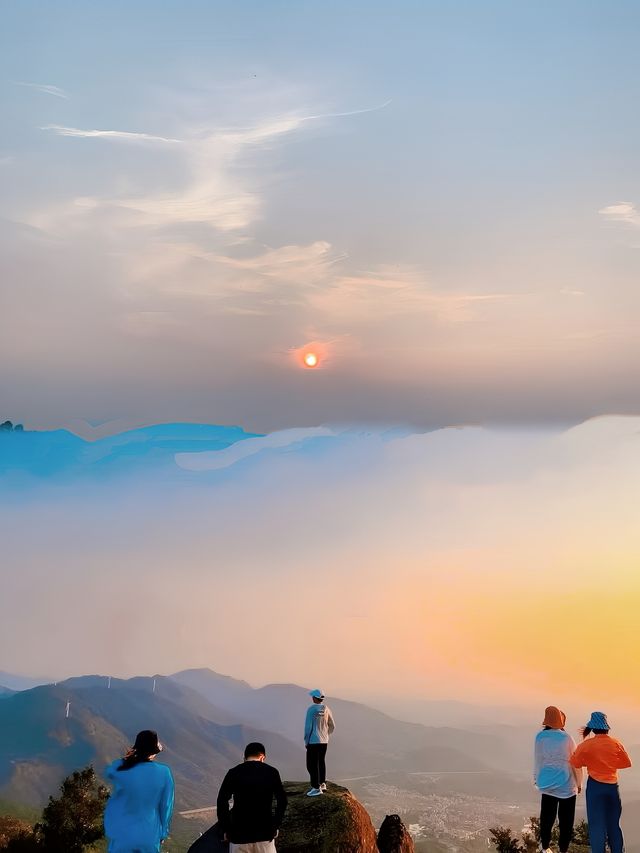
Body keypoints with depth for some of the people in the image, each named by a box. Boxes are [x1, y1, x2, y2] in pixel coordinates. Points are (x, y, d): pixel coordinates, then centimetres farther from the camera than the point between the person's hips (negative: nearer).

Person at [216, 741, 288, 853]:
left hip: (239, 832, 0)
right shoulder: (272, 772, 3)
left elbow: (222, 801, -7)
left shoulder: (234, 773, 1)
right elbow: (282, 800, -1)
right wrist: (276, 826, 5)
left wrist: (225, 829, -1)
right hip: (265, 832, 0)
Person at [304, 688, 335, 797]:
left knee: (312, 765, -1)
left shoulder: (311, 709, -14)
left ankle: (316, 788, -2)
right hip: (324, 741, 7)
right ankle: (322, 784, 29)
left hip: (313, 741, -7)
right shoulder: (326, 710, 3)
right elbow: (332, 726, 11)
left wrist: (306, 741, -4)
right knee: (321, 762, 19)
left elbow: (308, 726, -14)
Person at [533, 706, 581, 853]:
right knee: (566, 819, 9)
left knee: (547, 816, 15)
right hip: (567, 784, -3)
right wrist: (579, 783, 9)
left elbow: (537, 761, 3)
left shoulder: (540, 737, -6)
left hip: (547, 783, 3)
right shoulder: (566, 738, -13)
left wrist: (537, 779, 18)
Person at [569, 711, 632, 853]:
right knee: (614, 824, 16)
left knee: (597, 825, 6)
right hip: (613, 786, 2)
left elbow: (575, 762, -4)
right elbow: (626, 763, 4)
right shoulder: (616, 743, -7)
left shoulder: (587, 745, -12)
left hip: (595, 786, -2)